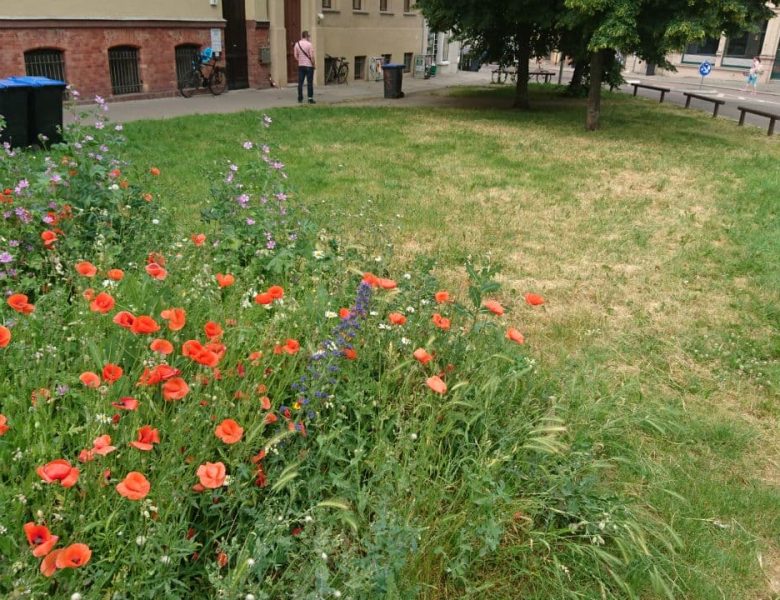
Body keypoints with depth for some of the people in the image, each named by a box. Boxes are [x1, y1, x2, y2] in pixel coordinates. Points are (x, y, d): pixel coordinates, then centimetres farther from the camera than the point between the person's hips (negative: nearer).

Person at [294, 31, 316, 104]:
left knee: (300, 82, 8)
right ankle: (310, 99, -5)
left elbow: (295, 55, 8)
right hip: (309, 65, -5)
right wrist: (313, 64, -2)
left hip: (300, 66, 5)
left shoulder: (297, 44, 4)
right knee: (309, 83, -2)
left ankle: (300, 98, 11)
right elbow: (312, 56, -13)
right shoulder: (309, 44, -11)